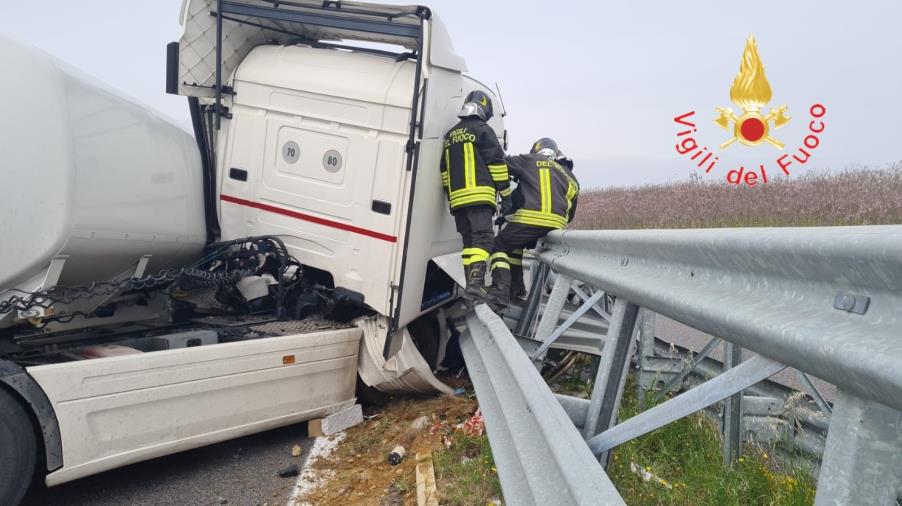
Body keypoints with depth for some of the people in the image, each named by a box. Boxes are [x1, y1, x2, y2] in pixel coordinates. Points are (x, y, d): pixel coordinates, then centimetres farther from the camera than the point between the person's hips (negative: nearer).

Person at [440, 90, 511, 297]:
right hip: (479, 195, -7)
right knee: (483, 238, -12)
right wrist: (506, 192, -2)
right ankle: (475, 282, -26)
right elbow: (496, 162, -6)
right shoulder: (482, 130, 0)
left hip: (457, 197, 7)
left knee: (468, 240, 11)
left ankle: (472, 283, 10)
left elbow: (445, 170, 24)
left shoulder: (451, 135, 21)